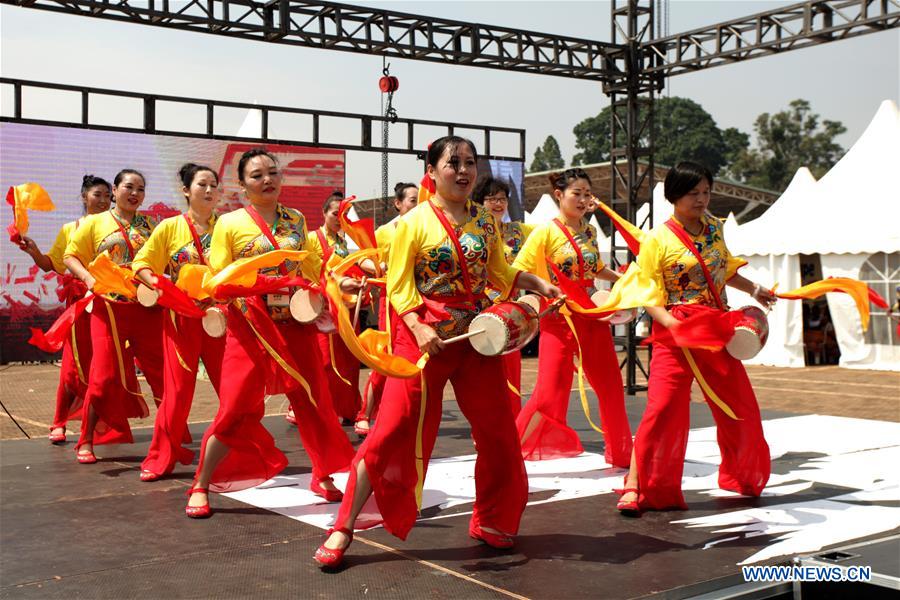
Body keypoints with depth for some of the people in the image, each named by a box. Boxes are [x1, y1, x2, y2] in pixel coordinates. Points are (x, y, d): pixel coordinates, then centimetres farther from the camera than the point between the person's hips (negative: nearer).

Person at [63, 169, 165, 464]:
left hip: (149, 307, 3)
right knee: (105, 375, -5)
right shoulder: (95, 223, 7)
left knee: (164, 371, 3)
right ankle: (86, 442, 8)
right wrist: (88, 277, -12)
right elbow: (70, 256, 5)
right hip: (111, 307, -2)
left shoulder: (150, 225, 13)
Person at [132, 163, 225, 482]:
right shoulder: (170, 227, 1)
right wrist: (157, 284, -15)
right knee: (178, 387, -2)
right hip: (181, 316, -2)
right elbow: (142, 264, 3)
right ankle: (161, 457, 11)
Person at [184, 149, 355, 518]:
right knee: (236, 408, -5)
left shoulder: (296, 221, 9)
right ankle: (201, 486, 10)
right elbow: (217, 281, -3)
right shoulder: (229, 224, -1)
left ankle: (322, 475, 28)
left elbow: (313, 270, 17)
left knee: (312, 398, 8)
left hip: (295, 324, 4)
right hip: (251, 327, -3)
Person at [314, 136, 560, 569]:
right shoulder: (415, 222, -5)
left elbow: (502, 275, 18)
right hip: (425, 335, -5)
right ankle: (343, 529, 1)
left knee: (498, 429, 9)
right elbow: (399, 288, -9)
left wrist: (539, 284, 3)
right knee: (394, 430, -8)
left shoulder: (484, 222, 10)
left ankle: (488, 521, 29)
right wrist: (419, 329, -22)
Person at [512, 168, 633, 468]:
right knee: (549, 392, -10)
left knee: (611, 387, 11)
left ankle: (620, 453, 28)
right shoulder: (546, 232, -8)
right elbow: (518, 274, -11)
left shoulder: (589, 231, 10)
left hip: (593, 317, 6)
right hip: (559, 319, -6)